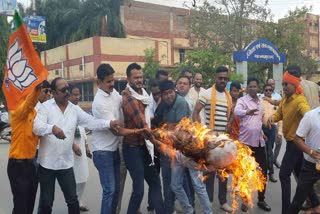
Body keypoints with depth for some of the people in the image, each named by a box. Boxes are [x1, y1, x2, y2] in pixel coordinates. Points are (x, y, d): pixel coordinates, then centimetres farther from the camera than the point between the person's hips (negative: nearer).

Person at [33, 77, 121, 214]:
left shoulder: (75, 109, 5)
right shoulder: (46, 107, -6)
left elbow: (92, 122, -3)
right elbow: (37, 127, -19)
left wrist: (109, 123, -20)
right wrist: (52, 128, -39)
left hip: (66, 163, 3)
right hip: (47, 162, -3)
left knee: (73, 200, 10)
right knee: (46, 202, 10)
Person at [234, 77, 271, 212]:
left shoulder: (260, 102, 11)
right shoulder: (242, 100, -9)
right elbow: (237, 111, -33)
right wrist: (247, 112, -53)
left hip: (259, 141, 6)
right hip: (246, 141, -6)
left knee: (263, 171, 9)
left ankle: (261, 200, 22)